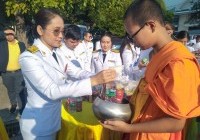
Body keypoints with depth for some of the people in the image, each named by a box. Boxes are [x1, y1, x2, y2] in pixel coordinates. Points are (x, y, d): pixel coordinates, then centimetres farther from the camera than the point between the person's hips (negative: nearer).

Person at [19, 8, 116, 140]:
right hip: (38, 126, -6)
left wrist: (100, 79, -19)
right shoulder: (28, 58, -24)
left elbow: (76, 71, -1)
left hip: (55, 118, 6)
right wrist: (94, 81, -37)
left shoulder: (57, 52, -1)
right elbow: (53, 91, -31)